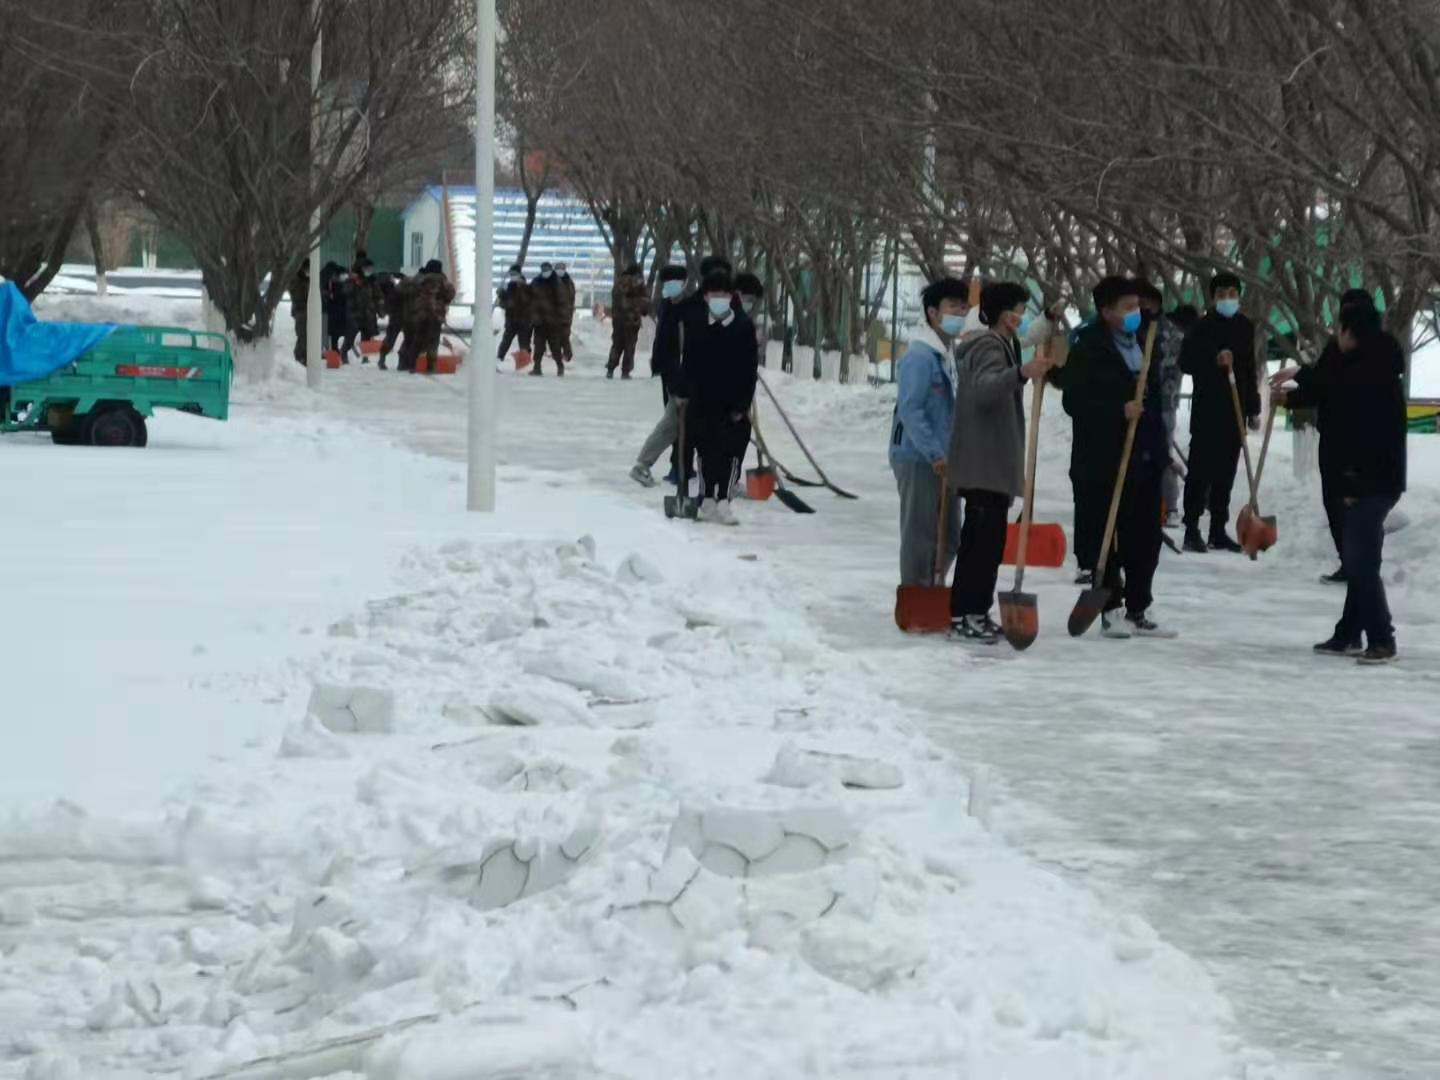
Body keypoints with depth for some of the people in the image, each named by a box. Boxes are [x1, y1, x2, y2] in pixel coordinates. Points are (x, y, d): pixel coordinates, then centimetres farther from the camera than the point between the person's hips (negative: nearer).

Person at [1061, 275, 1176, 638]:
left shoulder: (1141, 343, 15)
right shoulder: (1089, 348, -9)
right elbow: (1075, 401, -15)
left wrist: (1159, 445, 20)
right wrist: (1119, 411, -24)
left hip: (1145, 458, 7)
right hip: (1104, 459, -7)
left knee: (1145, 538, 9)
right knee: (1104, 537, -1)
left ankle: (1139, 610, 17)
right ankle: (1111, 609, 6)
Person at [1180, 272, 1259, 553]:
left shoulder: (1245, 327, 13)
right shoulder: (1203, 327, -5)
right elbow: (1185, 362, -10)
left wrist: (1253, 408, 18)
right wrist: (1215, 360, -25)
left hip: (1234, 411, 5)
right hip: (1207, 410, -5)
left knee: (1226, 472, 8)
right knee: (1201, 469, -7)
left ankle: (1218, 530, 13)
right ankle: (1192, 530, -6)